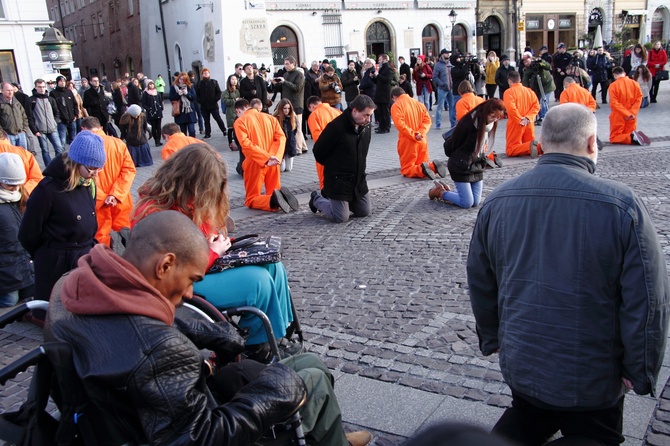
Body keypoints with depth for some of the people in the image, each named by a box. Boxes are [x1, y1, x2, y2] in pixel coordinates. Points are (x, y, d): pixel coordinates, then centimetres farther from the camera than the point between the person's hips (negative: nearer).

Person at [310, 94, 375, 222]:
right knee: (341, 218, -7)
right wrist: (332, 167, 3)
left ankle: (328, 196, 29)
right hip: (338, 181, -7)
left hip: (358, 180, 7)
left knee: (364, 212, 14)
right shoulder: (336, 127, -22)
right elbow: (319, 152, -12)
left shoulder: (366, 127, 0)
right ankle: (317, 199, 21)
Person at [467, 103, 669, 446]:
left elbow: (479, 283, 4)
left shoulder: (496, 202, -6)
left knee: (529, 417, 31)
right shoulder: (621, 205, -19)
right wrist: (640, 373, -2)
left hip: (520, 367, 4)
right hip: (592, 382, -4)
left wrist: (492, 340, 18)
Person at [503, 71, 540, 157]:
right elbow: (536, 106, 1)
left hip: (515, 124, -5)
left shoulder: (508, 92, -8)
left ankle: (530, 147, -28)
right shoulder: (530, 91, 11)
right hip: (529, 124, 5)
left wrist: (520, 120, -16)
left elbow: (511, 108, -22)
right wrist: (528, 118, -8)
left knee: (510, 151, 0)